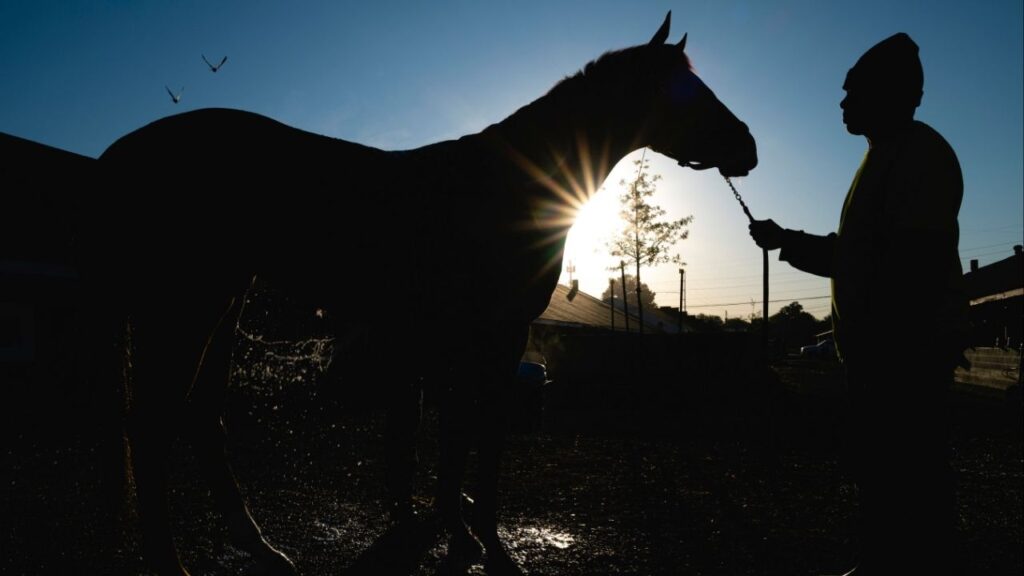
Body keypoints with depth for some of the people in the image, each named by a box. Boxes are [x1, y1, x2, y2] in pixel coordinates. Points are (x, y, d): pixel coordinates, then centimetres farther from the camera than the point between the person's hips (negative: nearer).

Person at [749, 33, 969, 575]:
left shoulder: (919, 151, -9)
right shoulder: (886, 158, 22)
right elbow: (851, 254, 25)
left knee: (907, 477, -4)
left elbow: (916, 260, -21)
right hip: (882, 350, 10)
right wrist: (786, 240, 20)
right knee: (880, 469, 16)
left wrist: (875, 336, -23)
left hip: (907, 349, -10)